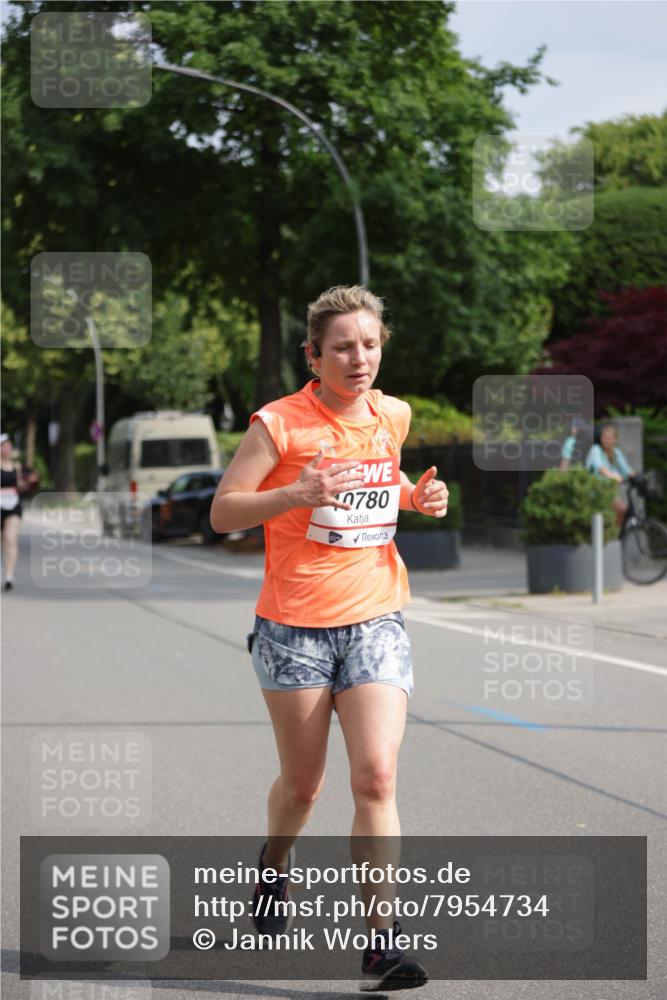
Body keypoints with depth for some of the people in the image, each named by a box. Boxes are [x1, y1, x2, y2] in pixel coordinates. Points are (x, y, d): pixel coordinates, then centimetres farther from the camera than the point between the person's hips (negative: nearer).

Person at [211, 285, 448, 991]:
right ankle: (274, 866, 43)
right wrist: (298, 494, -23)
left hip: (375, 621, 2)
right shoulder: (279, 423, -9)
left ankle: (380, 941, -8)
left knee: (376, 778, -11)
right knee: (302, 783, 10)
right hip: (294, 627, -2)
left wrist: (418, 497, 5)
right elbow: (222, 512, -7)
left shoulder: (393, 416, 6)